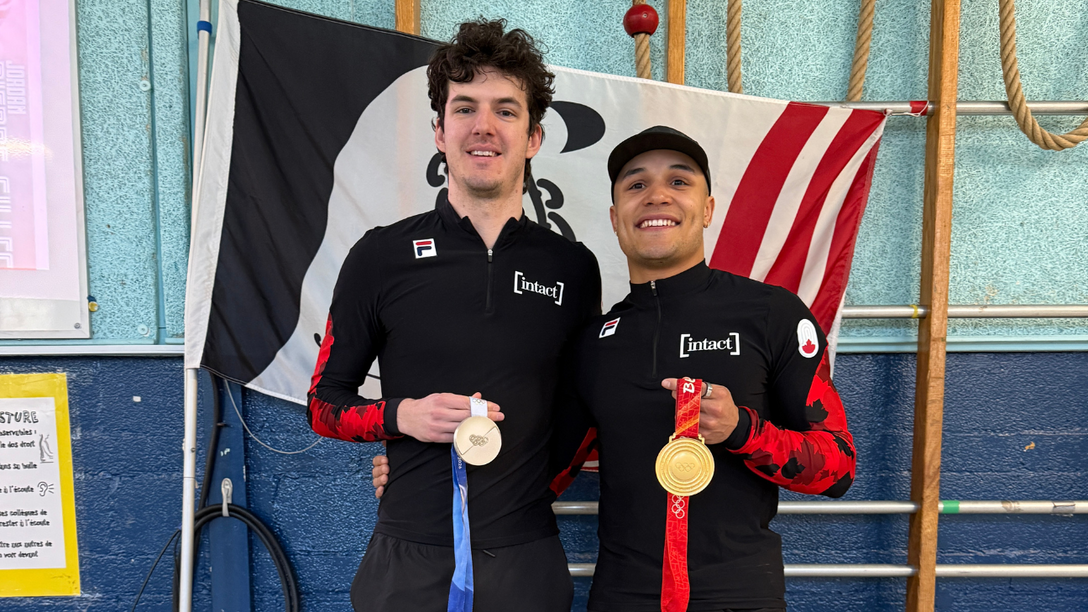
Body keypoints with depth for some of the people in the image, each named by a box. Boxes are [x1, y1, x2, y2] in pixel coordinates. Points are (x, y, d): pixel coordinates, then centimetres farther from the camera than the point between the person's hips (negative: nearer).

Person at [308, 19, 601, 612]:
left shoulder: (574, 268, 2)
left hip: (525, 560, 1)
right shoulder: (381, 256, -2)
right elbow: (324, 403, 4)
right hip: (408, 561, 0)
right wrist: (402, 416, -14)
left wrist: (542, 480, -2)